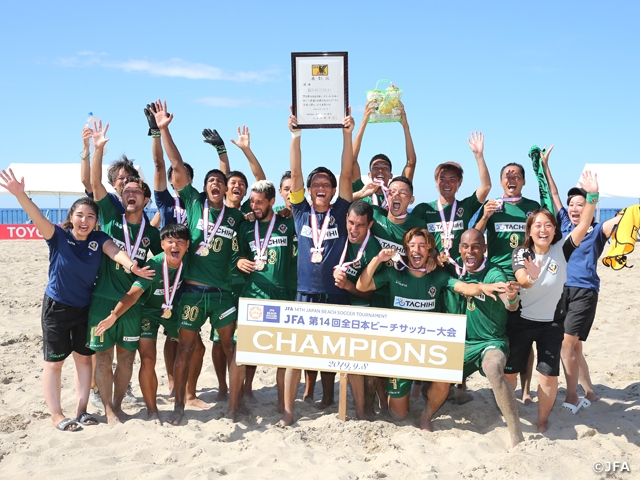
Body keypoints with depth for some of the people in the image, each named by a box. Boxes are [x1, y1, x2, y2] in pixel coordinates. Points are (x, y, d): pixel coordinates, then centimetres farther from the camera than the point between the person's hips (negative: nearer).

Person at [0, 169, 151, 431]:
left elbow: (115, 251, -27)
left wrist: (132, 265, -50)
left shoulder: (99, 239, -8)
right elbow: (38, 218, -33)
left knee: (84, 358, 11)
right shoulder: (59, 236, -16)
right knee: (54, 361, 4)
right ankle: (57, 415, 14)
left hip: (85, 308, 4)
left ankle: (81, 410, 23)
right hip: (56, 307, -4)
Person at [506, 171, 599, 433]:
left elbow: (583, 225, -23)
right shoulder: (521, 253, -13)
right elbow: (522, 281, -31)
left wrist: (592, 196, -35)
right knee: (510, 371, 6)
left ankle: (543, 421, 15)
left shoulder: (561, 250, -10)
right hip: (520, 320, 0)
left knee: (549, 374, -5)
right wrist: (531, 277, -55)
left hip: (551, 323, 0)